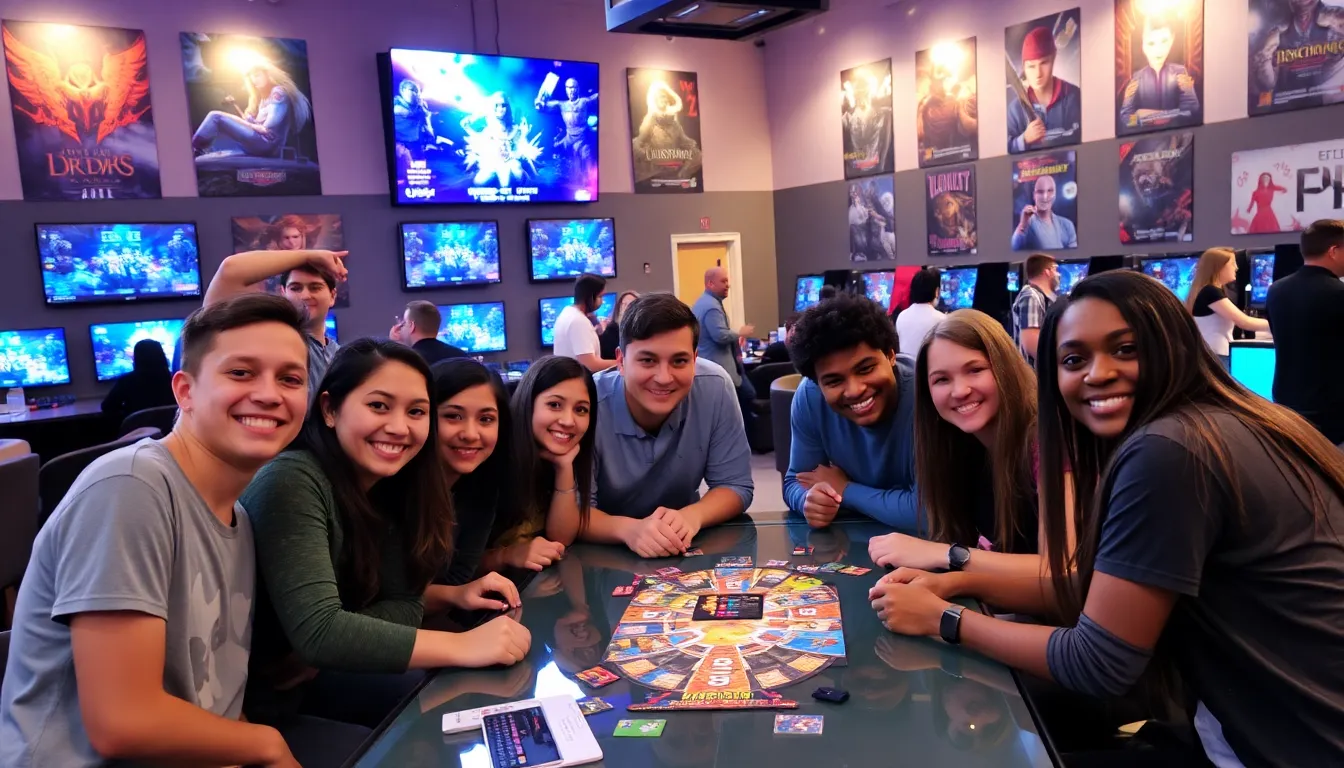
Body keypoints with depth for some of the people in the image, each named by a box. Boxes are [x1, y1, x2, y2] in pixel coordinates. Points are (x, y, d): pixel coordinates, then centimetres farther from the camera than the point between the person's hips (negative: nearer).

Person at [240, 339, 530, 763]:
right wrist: (462, 645, -33)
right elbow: (317, 630, -32)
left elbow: (404, 603, -2)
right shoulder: (292, 484, -25)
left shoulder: (388, 486, 0)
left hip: (316, 679, 8)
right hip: (253, 707, -7)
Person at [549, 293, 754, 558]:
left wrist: (692, 516, -29)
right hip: (605, 558, -2)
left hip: (683, 554, 2)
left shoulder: (715, 388, -16)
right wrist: (628, 528, -37)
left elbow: (735, 485, -9)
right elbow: (574, 508, -18)